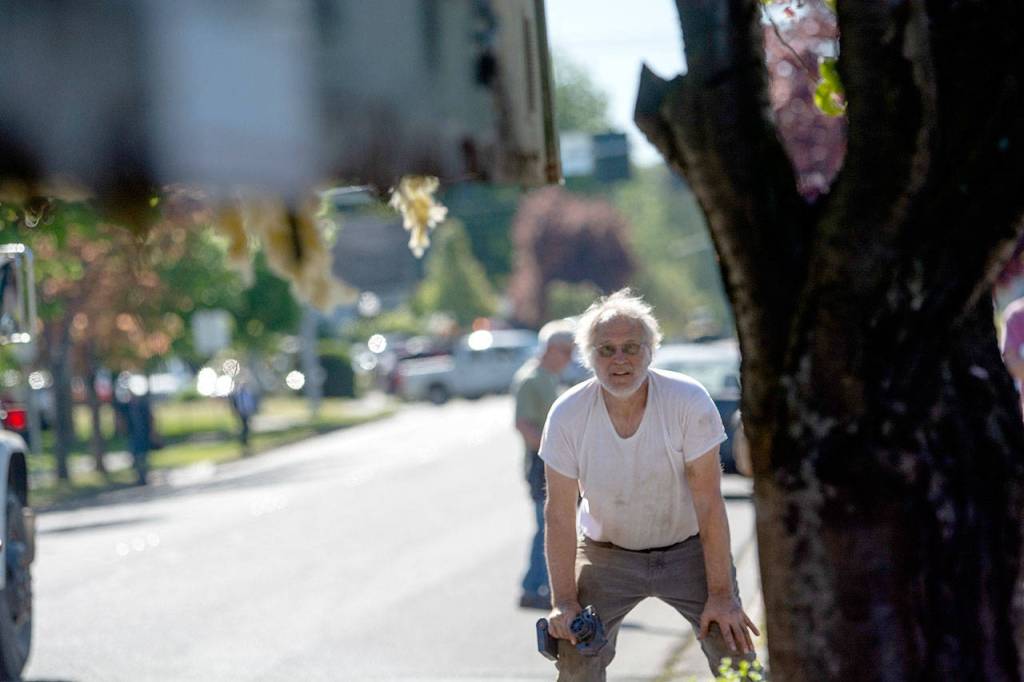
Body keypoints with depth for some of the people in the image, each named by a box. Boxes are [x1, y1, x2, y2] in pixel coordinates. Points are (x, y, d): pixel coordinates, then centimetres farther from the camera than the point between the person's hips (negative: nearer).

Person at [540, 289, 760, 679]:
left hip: (688, 549, -1)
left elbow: (709, 503, -20)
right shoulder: (567, 415, -16)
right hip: (606, 554, 1)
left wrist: (721, 593, -21)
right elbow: (560, 514, -12)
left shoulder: (689, 402, -21)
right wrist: (564, 601, -17)